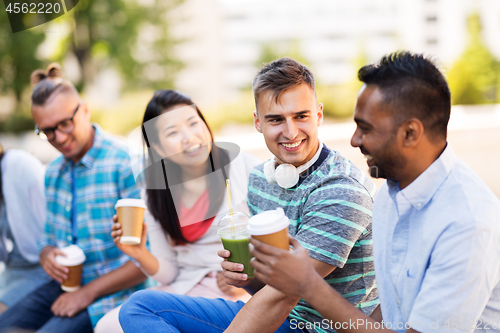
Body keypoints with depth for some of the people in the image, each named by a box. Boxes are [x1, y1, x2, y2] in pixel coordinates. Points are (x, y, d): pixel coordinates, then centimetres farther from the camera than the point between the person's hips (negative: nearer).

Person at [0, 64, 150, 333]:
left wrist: (87, 293, -14)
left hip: (112, 293, -7)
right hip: (62, 287, 7)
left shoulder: (126, 164, -15)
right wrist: (46, 255, -4)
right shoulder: (54, 172, 11)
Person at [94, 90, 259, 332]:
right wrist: (141, 255, -12)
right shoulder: (157, 193, 7)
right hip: (185, 289, 4)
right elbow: (168, 274, 9)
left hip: (243, 292, -4)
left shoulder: (245, 167, -4)